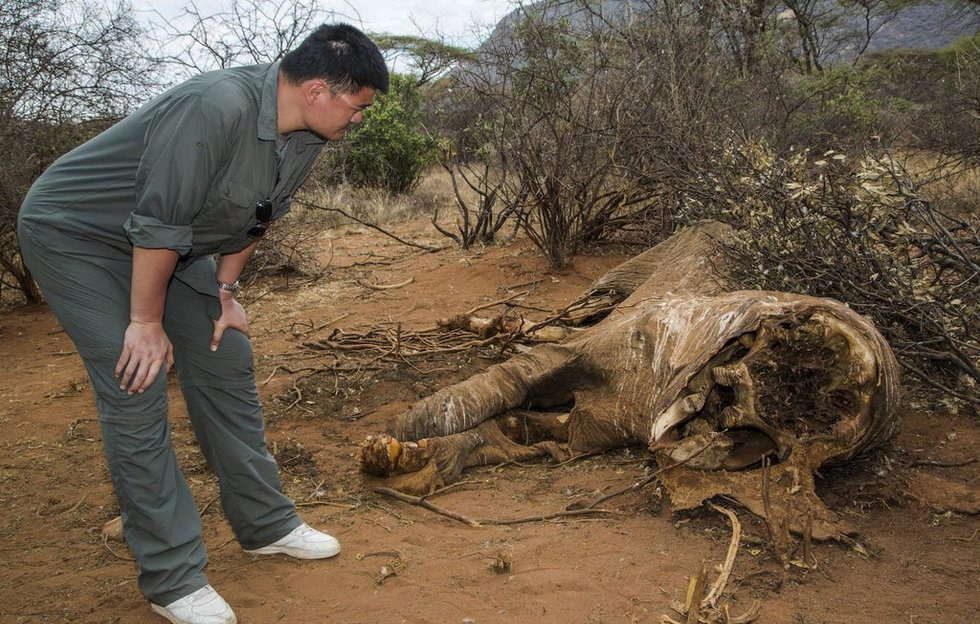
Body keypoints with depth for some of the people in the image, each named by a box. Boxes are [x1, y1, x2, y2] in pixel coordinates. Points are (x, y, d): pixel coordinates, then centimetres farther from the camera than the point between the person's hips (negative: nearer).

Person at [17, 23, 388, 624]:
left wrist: (225, 291, 5)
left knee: (227, 361, 6)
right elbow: (158, 223, -30)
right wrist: (146, 322, -20)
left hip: (170, 241, 8)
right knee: (137, 391, -13)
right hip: (75, 234, -8)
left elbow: (254, 215, 8)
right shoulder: (216, 107, -35)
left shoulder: (306, 136, -7)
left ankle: (267, 524, 19)